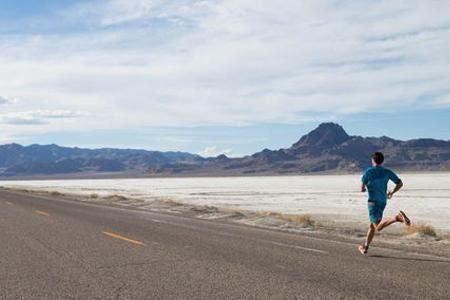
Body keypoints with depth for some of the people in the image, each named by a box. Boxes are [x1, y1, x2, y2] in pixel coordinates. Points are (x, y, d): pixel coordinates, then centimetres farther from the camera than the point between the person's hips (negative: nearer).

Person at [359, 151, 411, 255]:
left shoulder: (369, 171, -5)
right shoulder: (387, 172, 6)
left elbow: (362, 188, -8)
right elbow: (400, 183, 4)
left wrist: (363, 189, 16)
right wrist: (392, 192, 19)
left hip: (373, 201, -6)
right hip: (383, 202, 6)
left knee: (378, 227, -15)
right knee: (372, 225, 18)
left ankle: (397, 217, -36)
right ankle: (365, 247, 22)